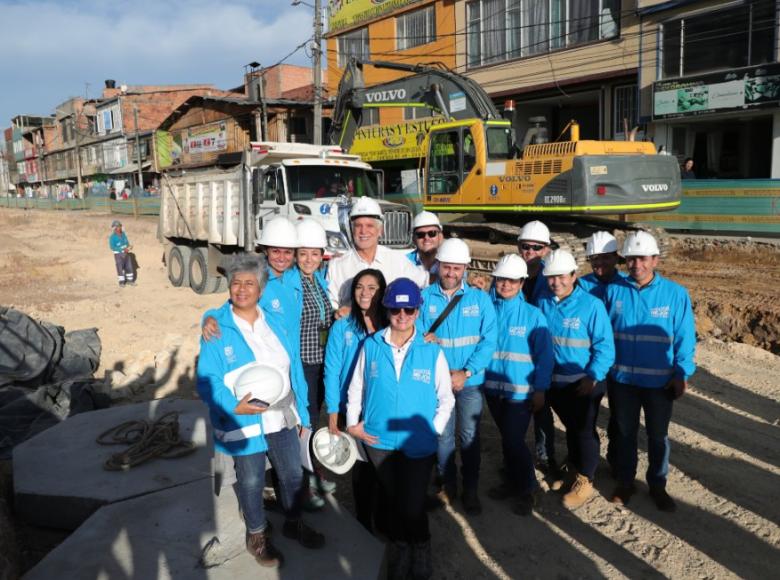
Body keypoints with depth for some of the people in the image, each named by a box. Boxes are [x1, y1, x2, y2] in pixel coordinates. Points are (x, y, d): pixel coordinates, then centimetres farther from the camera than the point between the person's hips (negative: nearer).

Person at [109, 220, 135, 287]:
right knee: (120, 268, 2)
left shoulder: (123, 234, 1)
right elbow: (112, 247, -18)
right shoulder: (112, 237, -16)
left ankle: (130, 280, 20)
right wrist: (122, 249, -25)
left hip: (126, 253, 5)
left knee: (129, 267, 7)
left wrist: (129, 246, -12)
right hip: (118, 254, -5)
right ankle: (121, 282, 14)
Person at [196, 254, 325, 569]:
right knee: (251, 481, 14)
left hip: (282, 418, 4)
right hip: (244, 423, -4)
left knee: (293, 474, 18)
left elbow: (293, 367, 6)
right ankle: (257, 535, 38)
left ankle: (294, 523, 43)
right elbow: (207, 380, -16)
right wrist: (234, 406, -31)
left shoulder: (273, 321, 2)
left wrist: (300, 410, 6)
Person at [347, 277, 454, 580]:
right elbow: (356, 387, 6)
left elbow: (446, 398, 1)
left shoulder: (432, 351, -7)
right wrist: (352, 423, 1)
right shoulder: (371, 346, -4)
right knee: (393, 500, 18)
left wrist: (433, 430, -5)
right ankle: (399, 548, 42)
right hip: (378, 440, 2)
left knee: (413, 507, -1)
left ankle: (421, 549, 30)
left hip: (418, 444, -2)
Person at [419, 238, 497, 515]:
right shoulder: (424, 297, -5)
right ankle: (447, 484, 33)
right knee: (442, 435, 14)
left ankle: (470, 490, 26)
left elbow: (488, 341, -7)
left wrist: (466, 372, -15)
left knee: (469, 436, 10)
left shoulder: (480, 299, -4)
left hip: (470, 381, 0)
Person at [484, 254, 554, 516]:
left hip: (520, 390, -3)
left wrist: (540, 389, -6)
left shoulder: (533, 314, -8)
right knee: (506, 438, 17)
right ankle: (513, 481, 36)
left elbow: (545, 355, -5)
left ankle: (528, 488, 17)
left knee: (514, 440, -5)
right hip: (493, 386, 4)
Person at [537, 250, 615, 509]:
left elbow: (605, 346, -14)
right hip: (556, 381, 5)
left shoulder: (592, 305, -17)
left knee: (584, 430, 6)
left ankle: (585, 482, 22)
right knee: (570, 428, 21)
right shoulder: (544, 303, -3)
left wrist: (592, 377, -20)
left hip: (585, 383, -4)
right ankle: (574, 470, 39)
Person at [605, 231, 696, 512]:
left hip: (660, 381, -1)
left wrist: (681, 374, -9)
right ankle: (625, 482, 34)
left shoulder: (676, 293, -9)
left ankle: (657, 486, 34)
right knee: (625, 432, 16)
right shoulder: (614, 291, -4)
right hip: (622, 379, 1)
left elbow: (684, 339, -6)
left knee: (658, 436, 15)